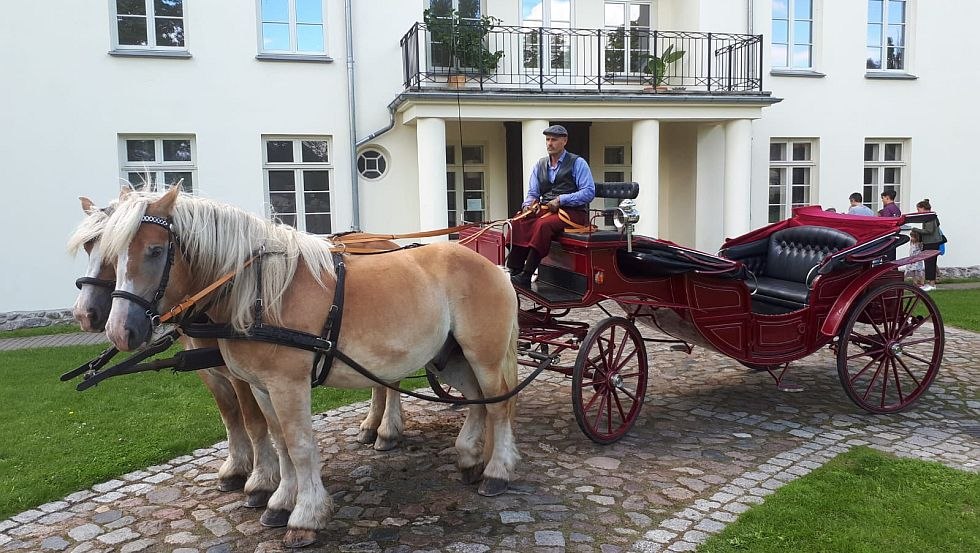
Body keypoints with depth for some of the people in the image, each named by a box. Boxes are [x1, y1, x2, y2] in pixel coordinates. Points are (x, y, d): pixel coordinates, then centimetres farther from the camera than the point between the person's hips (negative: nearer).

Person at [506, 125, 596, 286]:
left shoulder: (577, 163, 3)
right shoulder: (540, 165, 19)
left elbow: (589, 192, -8)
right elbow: (532, 193, 18)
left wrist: (561, 200, -16)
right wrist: (528, 204, -7)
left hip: (572, 211, -5)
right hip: (545, 209, 5)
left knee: (543, 224, -35)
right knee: (519, 221, -24)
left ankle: (526, 276, -36)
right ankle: (514, 270, -28)